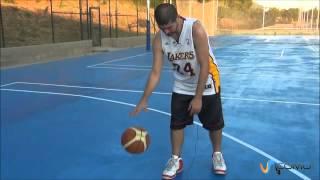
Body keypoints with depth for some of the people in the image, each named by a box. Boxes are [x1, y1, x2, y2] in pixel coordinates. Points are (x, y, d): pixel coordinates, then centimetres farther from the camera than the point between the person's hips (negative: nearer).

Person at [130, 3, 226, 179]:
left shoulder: (196, 30, -30)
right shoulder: (159, 39, -17)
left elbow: (205, 66, -26)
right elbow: (155, 72, -13)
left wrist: (198, 97, -24)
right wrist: (144, 99, -19)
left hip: (206, 83, -3)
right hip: (181, 86, 3)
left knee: (214, 123, 9)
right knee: (176, 123, 3)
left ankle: (217, 154, 33)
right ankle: (176, 159, 21)